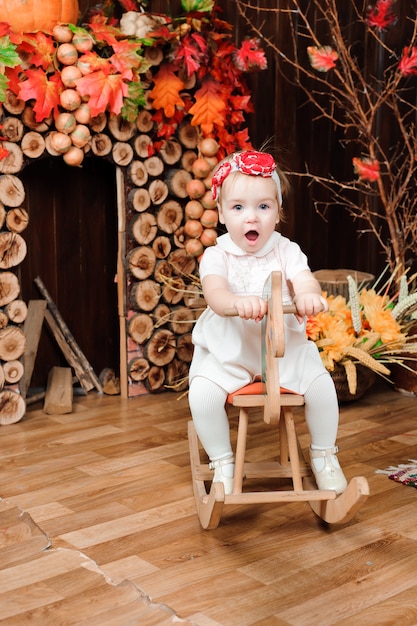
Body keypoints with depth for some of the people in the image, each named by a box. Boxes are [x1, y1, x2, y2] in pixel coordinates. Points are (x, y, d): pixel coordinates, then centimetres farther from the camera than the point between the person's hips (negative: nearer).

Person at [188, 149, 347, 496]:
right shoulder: (217, 255, -9)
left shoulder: (286, 250, -4)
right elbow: (214, 292, -28)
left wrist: (309, 295, -48)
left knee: (321, 383, -17)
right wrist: (238, 302, -52)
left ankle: (324, 454, 12)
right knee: (202, 392, -24)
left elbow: (304, 279, -22)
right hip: (228, 352, -1)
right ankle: (222, 462, 2)